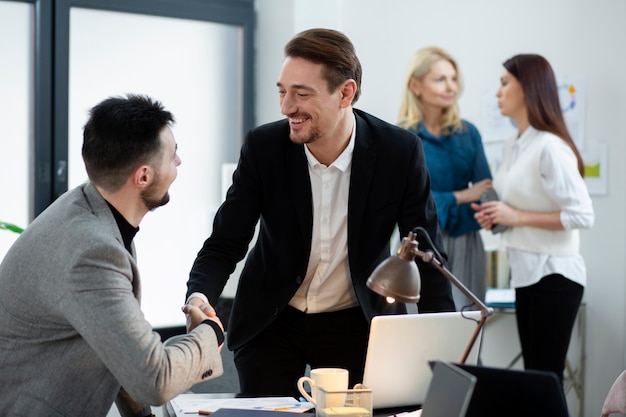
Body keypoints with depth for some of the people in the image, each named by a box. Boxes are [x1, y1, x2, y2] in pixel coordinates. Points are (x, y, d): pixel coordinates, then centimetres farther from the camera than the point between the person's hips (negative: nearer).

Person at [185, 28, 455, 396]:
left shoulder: (400, 152, -17)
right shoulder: (263, 147, -15)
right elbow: (225, 244, -10)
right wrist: (199, 298, -31)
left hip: (359, 324, 0)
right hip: (270, 324, 0)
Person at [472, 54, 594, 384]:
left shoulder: (550, 147, -17)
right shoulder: (513, 147, 10)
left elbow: (582, 215, -21)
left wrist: (517, 217, -19)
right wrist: (496, 217, 4)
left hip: (553, 274, -9)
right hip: (525, 271, 9)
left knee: (546, 375, -5)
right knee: (532, 371, 11)